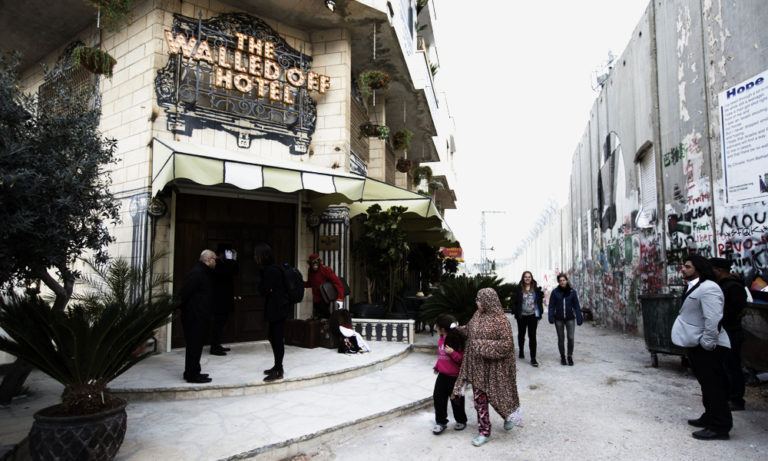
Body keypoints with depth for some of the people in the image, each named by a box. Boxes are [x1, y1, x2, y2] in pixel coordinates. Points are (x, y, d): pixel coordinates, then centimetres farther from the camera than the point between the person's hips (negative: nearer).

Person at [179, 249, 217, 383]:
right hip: (194, 317, -10)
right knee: (195, 345, -4)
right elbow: (185, 292, -22)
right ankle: (192, 374, 3)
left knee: (195, 345, 16)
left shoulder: (204, 272, 16)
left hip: (200, 317, 10)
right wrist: (186, 309, -14)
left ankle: (191, 372, 25)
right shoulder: (196, 273, -17)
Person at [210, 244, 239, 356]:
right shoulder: (216, 263, -14)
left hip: (224, 299, 10)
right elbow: (226, 272, -27)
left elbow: (234, 271, 17)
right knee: (218, 322, -8)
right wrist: (229, 260, -20)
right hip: (219, 299, -10)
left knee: (220, 322, 13)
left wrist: (234, 260, 7)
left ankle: (217, 345, 21)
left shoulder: (223, 263, 15)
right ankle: (214, 348, -4)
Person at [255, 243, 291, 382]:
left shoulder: (271, 271, -19)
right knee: (273, 337, 17)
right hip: (276, 309, 10)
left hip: (278, 309, -10)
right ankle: (277, 366, 29)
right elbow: (264, 289, 11)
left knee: (278, 339, -3)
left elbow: (263, 290, -16)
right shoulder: (270, 269, 12)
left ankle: (278, 371, 5)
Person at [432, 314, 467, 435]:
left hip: (455, 377, -6)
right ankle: (441, 422, 17)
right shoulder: (441, 339, 3)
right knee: (438, 398, 4)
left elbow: (462, 359, -20)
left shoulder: (457, 341, -20)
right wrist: (437, 366, 20)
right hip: (442, 375, 7)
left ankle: (461, 421, 31)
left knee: (456, 399, 9)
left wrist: (453, 353, -33)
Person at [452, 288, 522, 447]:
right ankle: (484, 432, 26)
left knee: (495, 395, 8)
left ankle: (510, 415, 38)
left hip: (493, 367, -6)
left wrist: (483, 346, -24)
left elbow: (507, 344, -22)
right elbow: (469, 330, 20)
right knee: (479, 399, 11)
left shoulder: (500, 320, -19)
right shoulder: (478, 315, 3)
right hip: (477, 366, 6)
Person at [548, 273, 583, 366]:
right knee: (561, 339, 8)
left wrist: (579, 318, -3)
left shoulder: (572, 292, 0)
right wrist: (551, 317, -11)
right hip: (559, 319, 0)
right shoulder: (555, 292, -2)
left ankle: (570, 357, 15)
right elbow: (551, 306, -2)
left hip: (570, 318, 0)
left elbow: (576, 306, 1)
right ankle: (562, 357, 23)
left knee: (570, 338, -3)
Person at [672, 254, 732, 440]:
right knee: (707, 384, 20)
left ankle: (720, 427, 6)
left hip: (707, 347, -11)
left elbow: (713, 320, -27)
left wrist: (706, 344, -23)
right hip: (696, 345, 11)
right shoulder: (694, 287, 13)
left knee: (714, 386, -2)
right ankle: (710, 417, 33)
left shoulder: (708, 288, -21)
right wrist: (692, 346, 22)